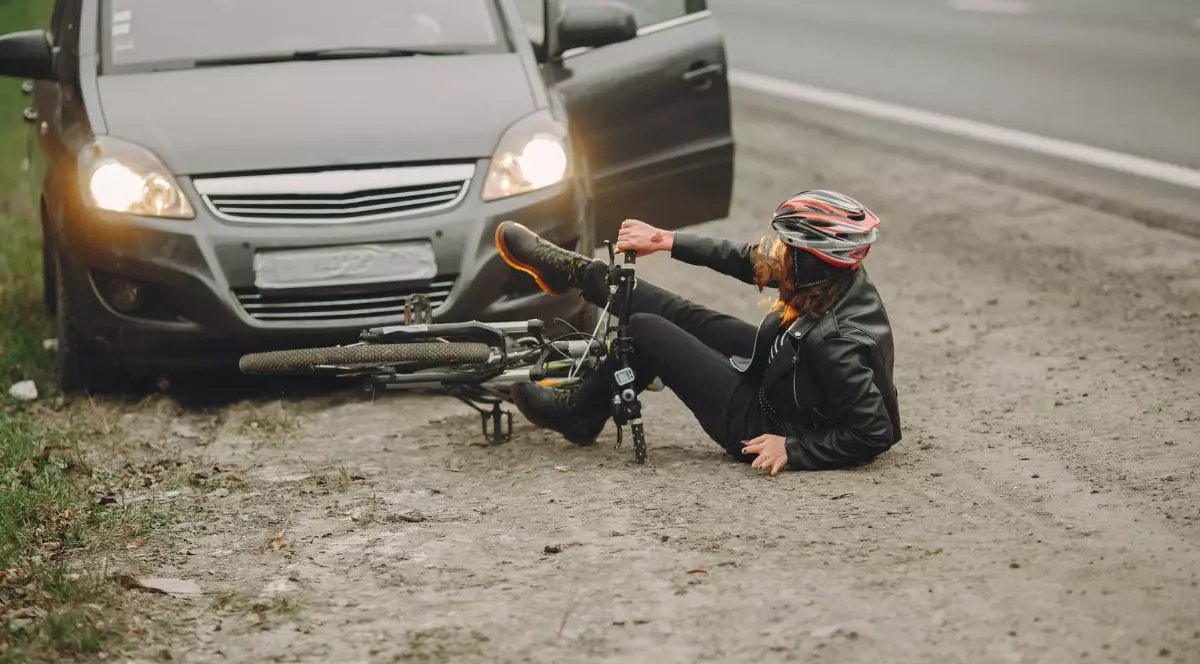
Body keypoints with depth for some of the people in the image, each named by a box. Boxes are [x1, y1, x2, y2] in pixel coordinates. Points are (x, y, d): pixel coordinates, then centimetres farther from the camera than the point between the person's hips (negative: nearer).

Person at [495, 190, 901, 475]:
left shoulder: (833, 342, -37)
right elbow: (748, 261, -2)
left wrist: (792, 449, -29)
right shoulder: (846, 280, -13)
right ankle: (577, 272, 37)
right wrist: (665, 241, -1)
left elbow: (876, 433, -34)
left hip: (761, 426, -8)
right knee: (683, 317, 15)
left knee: (645, 330, -2)